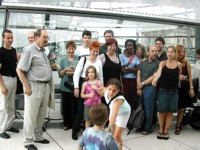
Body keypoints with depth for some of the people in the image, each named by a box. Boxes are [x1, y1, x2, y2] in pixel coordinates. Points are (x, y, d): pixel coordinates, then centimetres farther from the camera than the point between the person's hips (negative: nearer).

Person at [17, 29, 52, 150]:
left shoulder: (44, 51, 14)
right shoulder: (30, 50, -11)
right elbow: (20, 70, -14)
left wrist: (52, 66, 8)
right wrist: (27, 87, -16)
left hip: (45, 86, 8)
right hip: (34, 86, -8)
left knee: (41, 114, 16)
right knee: (31, 115, 1)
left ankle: (38, 136, 30)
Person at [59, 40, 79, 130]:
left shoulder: (79, 59, 2)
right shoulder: (63, 60, 10)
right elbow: (60, 74, 7)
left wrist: (73, 73, -15)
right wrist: (65, 70, -11)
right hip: (65, 86, 2)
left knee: (74, 106, -3)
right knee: (66, 105, 6)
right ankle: (67, 123, 20)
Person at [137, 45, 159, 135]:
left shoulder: (157, 63, 0)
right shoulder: (142, 63, 15)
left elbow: (154, 77, -7)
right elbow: (138, 75, 9)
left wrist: (142, 83, -2)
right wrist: (138, 88, -2)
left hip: (150, 88, -4)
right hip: (141, 88, 4)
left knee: (148, 109, -1)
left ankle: (147, 128, 10)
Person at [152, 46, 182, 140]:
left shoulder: (179, 64, 3)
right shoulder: (162, 63, -4)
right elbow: (159, 72, -25)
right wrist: (155, 79, -41)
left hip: (174, 91, 2)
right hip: (163, 90, -2)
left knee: (170, 112, 6)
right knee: (162, 111, 2)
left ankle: (166, 131, 20)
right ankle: (161, 130, 20)